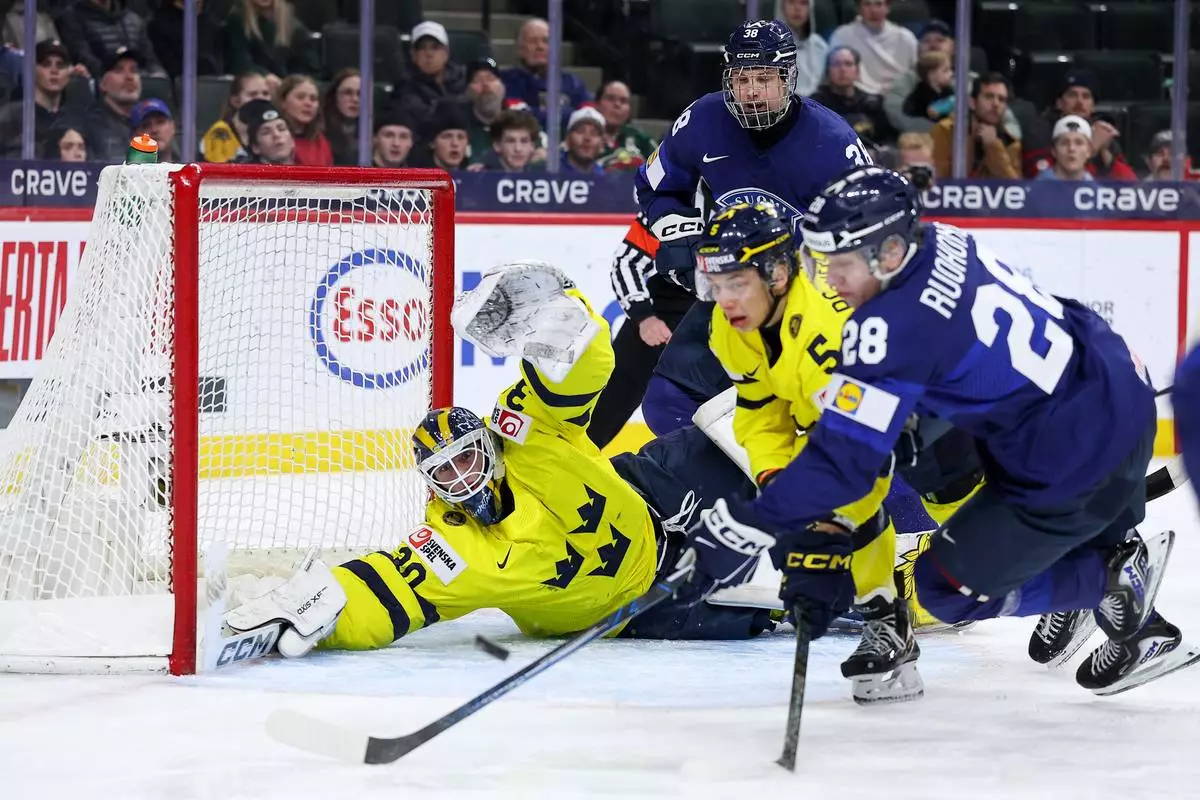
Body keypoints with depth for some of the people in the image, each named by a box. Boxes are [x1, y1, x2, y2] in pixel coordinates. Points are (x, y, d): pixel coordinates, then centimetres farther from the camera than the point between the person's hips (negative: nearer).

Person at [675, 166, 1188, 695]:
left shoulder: (893, 327, -25)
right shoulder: (940, 242, 0)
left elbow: (842, 458, -24)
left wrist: (741, 528, -19)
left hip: (1082, 463, -9)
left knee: (948, 586, 4)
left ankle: (1115, 579, 8)